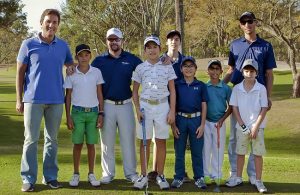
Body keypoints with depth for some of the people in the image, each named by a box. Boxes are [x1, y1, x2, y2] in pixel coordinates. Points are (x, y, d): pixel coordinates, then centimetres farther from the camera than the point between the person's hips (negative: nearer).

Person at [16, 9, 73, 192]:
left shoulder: (63, 46, 6)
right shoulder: (29, 44, -1)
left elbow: (71, 66, 20)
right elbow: (20, 72, 1)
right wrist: (19, 99, -3)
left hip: (56, 100, 3)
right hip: (33, 99, -3)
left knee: (52, 139, 10)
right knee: (31, 139, 0)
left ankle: (50, 176, 19)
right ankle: (29, 179, 7)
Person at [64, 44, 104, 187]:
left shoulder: (96, 72, 3)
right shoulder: (71, 74, 0)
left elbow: (100, 94, 6)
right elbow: (68, 96, 4)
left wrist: (101, 114, 0)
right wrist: (68, 117, -1)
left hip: (93, 112, 1)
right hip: (78, 112, -1)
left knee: (91, 144, 5)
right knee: (78, 143, 3)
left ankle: (91, 174, 14)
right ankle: (76, 174, 14)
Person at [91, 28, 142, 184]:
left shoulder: (132, 59, 5)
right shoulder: (99, 61, 4)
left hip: (126, 105, 0)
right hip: (107, 105, 0)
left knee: (128, 140, 5)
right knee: (107, 141, 6)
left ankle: (130, 172, 15)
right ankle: (108, 173, 17)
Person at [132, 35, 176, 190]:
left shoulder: (167, 67, 3)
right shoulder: (140, 68, 5)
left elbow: (172, 90, 5)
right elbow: (135, 91, 8)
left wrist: (172, 111, -2)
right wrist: (138, 110, -3)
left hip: (162, 106, 0)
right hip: (145, 106, 0)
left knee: (161, 142, 3)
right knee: (144, 142, 3)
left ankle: (160, 175, 13)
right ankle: (144, 175, 11)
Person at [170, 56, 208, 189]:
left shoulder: (201, 86, 4)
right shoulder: (176, 85, 5)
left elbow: (204, 106, 4)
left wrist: (202, 125, -3)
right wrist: (173, 125, -1)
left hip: (196, 119, 0)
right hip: (181, 119, 1)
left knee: (197, 151, 5)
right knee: (179, 151, 6)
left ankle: (199, 178, 14)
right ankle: (179, 177, 16)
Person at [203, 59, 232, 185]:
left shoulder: (226, 88, 1)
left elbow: (230, 107, 4)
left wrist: (222, 119, -7)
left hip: (220, 122, 1)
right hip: (206, 122, 0)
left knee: (219, 149, 5)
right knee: (206, 149, 5)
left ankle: (217, 175, 14)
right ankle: (206, 175, 14)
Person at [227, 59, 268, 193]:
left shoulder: (261, 88, -5)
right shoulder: (237, 88, 0)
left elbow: (264, 109, -6)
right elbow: (234, 108, 1)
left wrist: (255, 127, -11)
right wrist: (243, 126, -6)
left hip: (257, 127, -2)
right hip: (241, 126, 2)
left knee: (258, 154, 1)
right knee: (240, 153, 10)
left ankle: (258, 181, 9)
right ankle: (238, 178, 21)